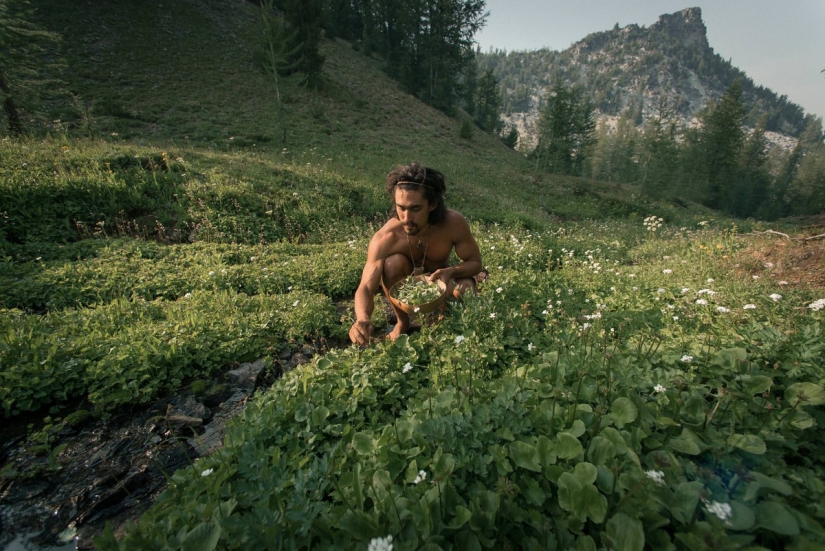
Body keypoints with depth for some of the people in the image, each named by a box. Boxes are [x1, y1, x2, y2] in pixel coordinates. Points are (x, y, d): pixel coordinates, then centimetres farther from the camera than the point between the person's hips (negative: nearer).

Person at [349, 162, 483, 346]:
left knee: (466, 288, -32)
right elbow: (365, 288, -35)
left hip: (438, 279, 0)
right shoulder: (385, 238, -34)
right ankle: (402, 323, -7)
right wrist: (363, 319, -57)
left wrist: (451, 271, -39)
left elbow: (475, 262, -16)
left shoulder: (454, 223, -30)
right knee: (394, 262, -33)